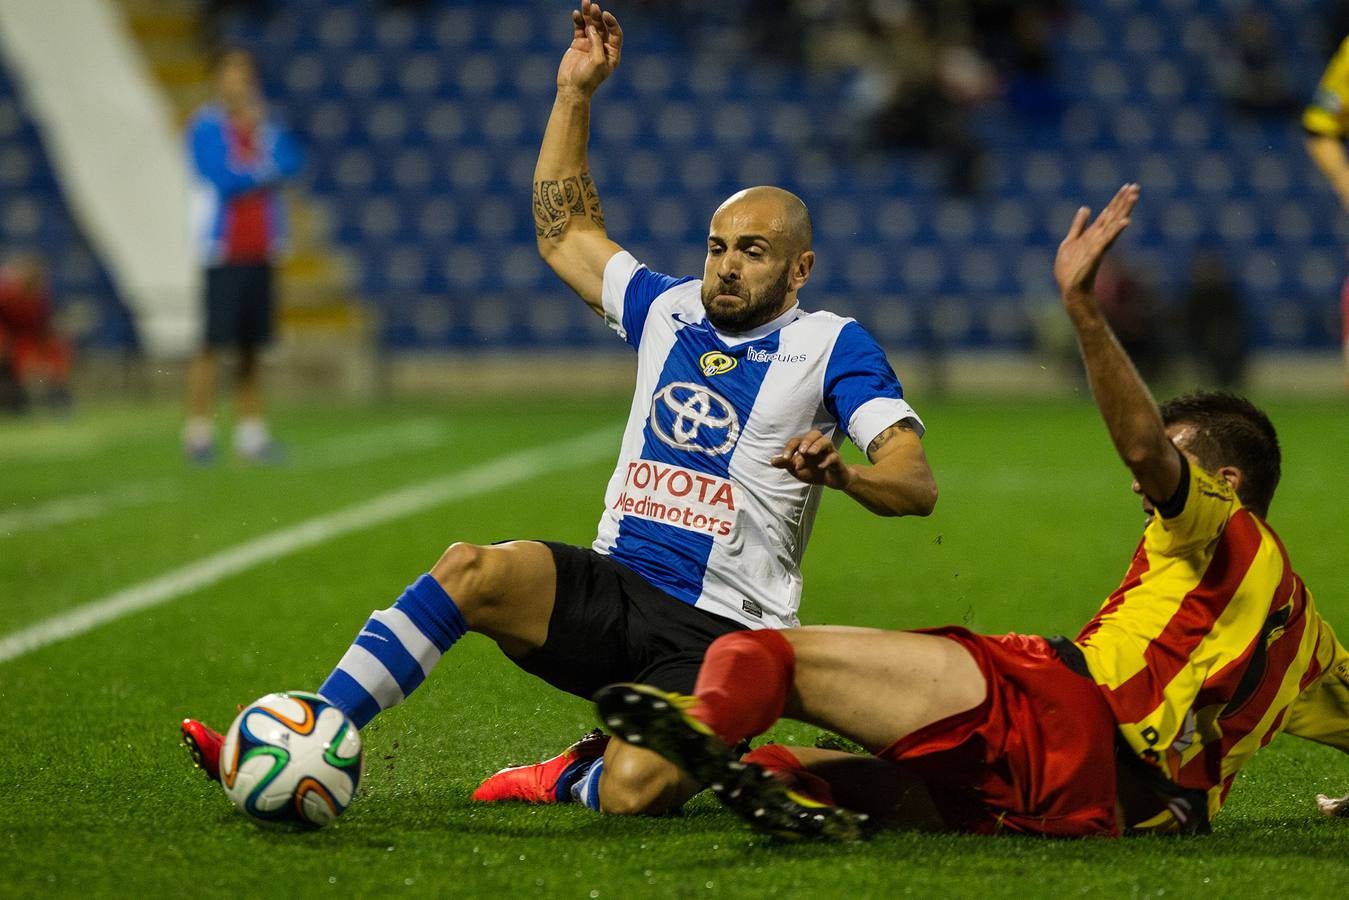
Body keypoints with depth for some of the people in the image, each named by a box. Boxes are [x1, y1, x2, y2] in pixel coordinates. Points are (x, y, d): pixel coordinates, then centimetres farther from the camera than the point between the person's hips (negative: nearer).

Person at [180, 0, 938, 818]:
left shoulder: (831, 346, 0)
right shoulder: (670, 310, 16)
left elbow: (917, 486, -9)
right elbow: (564, 232, 29)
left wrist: (839, 472, -32)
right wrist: (577, 92, 21)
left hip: (713, 635, -5)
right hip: (611, 587, 5)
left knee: (634, 794, -32)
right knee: (472, 570, -27)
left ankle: (577, 775, 4)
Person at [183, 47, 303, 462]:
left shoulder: (264, 127, 13)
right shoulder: (206, 127, -4)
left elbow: (291, 162, -2)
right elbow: (222, 179, -15)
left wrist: (262, 127, -6)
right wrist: (267, 173, -1)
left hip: (260, 253, 5)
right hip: (222, 254, -5)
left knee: (252, 346, 6)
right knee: (212, 342, -9)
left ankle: (250, 429, 10)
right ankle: (198, 429, -5)